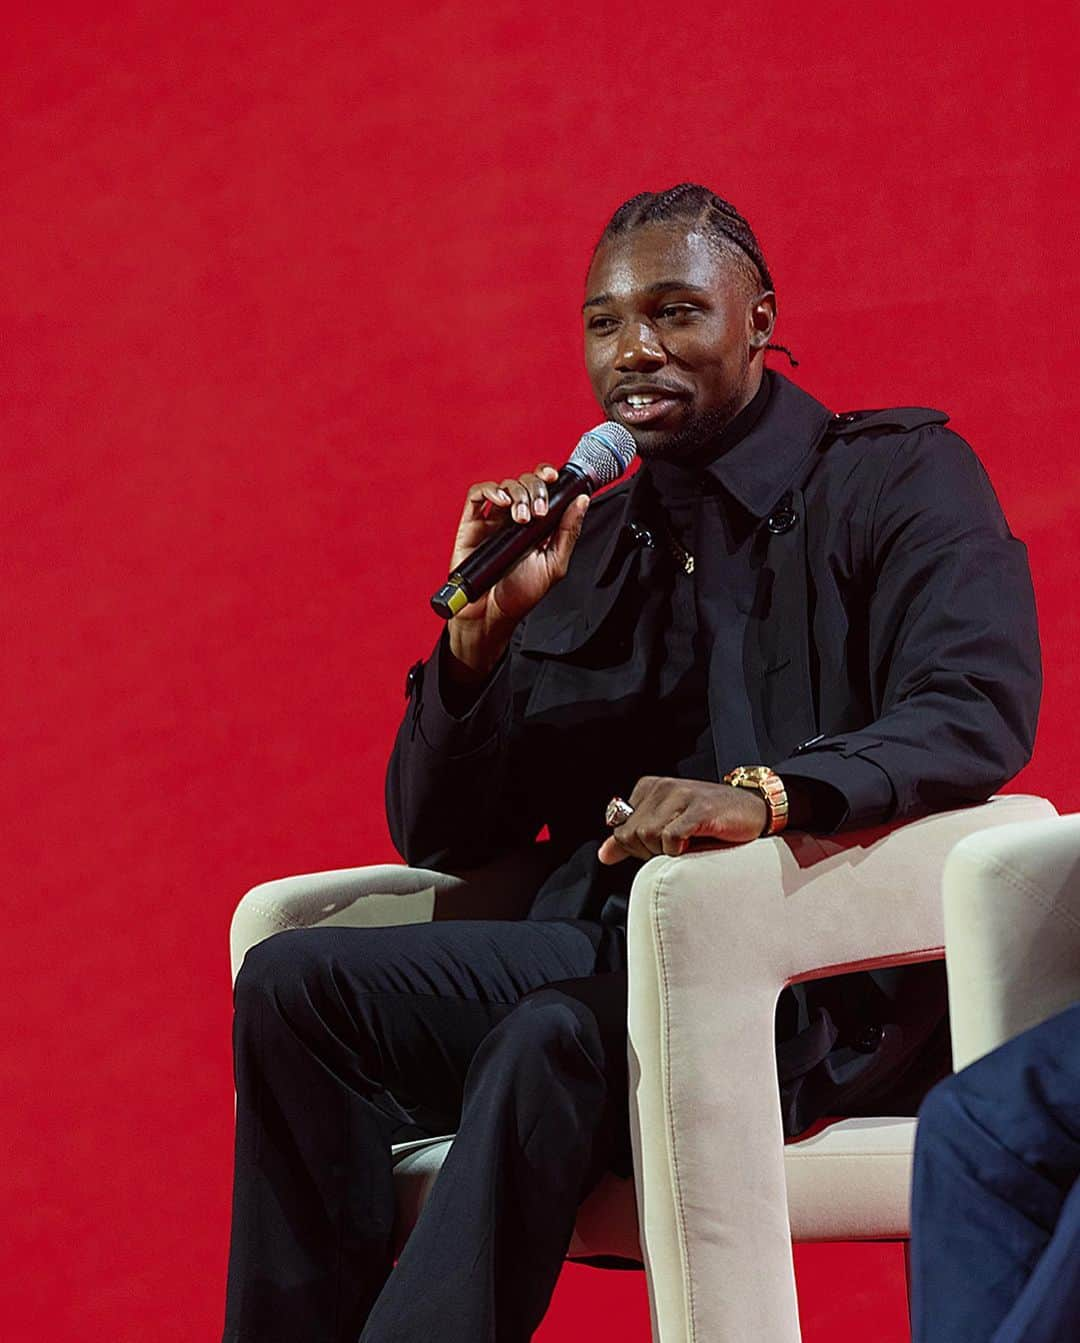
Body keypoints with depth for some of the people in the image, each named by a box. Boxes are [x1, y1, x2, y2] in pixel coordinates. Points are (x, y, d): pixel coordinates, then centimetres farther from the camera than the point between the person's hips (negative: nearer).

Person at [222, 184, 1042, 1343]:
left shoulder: (898, 479, 4)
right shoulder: (588, 547, 19)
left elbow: (978, 711, -16)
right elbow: (439, 841, 17)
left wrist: (763, 793, -35)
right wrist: (484, 627, -2)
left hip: (825, 994, -6)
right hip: (605, 956, 6)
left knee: (551, 1040, -35)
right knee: (293, 978, -16)